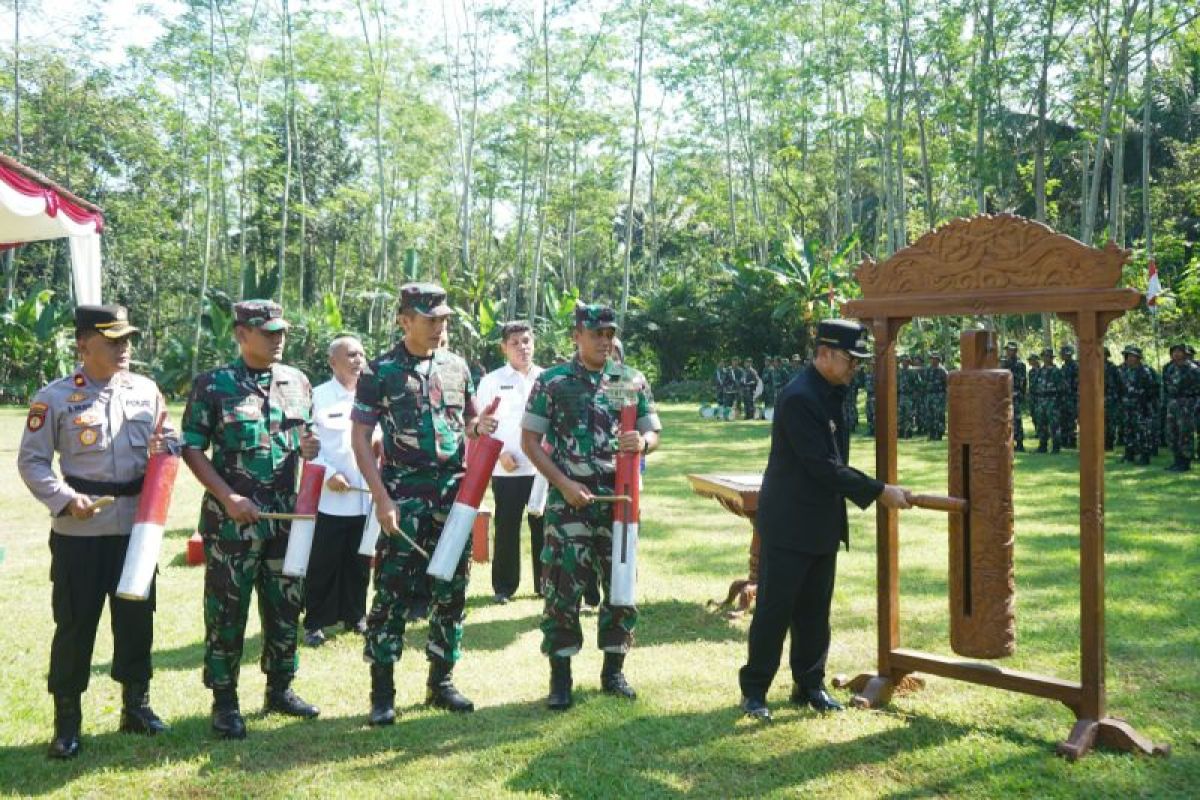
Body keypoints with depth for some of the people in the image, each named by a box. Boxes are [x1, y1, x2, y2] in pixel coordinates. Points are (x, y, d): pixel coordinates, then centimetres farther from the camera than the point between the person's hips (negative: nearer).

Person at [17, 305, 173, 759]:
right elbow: (31, 461, -5)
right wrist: (66, 500, -17)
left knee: (137, 617, 12)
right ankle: (67, 721, 17)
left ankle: (136, 705, 28)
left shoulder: (147, 391, 6)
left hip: (137, 525, 4)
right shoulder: (55, 397, -6)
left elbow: (172, 438, 16)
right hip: (79, 531, -4)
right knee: (75, 622, 4)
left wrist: (166, 446, -8)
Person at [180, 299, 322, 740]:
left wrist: (311, 447, -6)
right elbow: (191, 449, -6)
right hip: (231, 519, -4)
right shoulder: (213, 384, -5)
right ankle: (225, 701, 16)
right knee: (227, 609, 3)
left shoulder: (297, 381, 8)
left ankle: (280, 688, 29)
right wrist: (227, 497, -16)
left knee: (286, 605, 13)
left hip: (287, 517, 5)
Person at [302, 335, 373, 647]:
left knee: (359, 563, 13)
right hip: (328, 498, -4)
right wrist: (328, 474, -18)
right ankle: (314, 622, 13)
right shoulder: (318, 396, -4)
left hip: (366, 498, 5)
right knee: (322, 565, 2)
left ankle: (355, 615, 26)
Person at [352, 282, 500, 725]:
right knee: (392, 592, -3)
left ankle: (441, 682, 22)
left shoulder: (456, 366, 10)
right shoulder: (380, 371, -4)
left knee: (451, 590, 9)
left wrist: (480, 426, -6)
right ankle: (382, 692, 7)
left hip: (453, 493, 5)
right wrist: (381, 497, -14)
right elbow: (360, 438, -5)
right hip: (403, 496, -4)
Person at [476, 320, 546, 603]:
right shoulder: (492, 381, 1)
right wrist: (500, 454, -10)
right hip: (506, 470, -2)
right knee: (507, 529, 5)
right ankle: (503, 586, 16)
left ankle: (545, 583, 20)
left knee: (543, 527, 7)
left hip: (544, 468, 2)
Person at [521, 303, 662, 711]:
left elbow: (653, 434, 11)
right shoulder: (552, 381, -3)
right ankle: (560, 677, 11)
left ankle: (613, 670, 24)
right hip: (569, 500, -3)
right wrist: (563, 483, -12)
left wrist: (642, 442, -14)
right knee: (562, 587, -1)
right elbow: (530, 440, -1)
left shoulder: (633, 381, 5)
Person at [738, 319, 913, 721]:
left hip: (823, 523, 9)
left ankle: (809, 684, 25)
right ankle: (754, 690, 13)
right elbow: (823, 465, -23)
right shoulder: (799, 398, -21)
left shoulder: (833, 393, 9)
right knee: (775, 609, 1)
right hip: (790, 523, -9)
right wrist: (878, 491, -20)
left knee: (815, 610, 14)